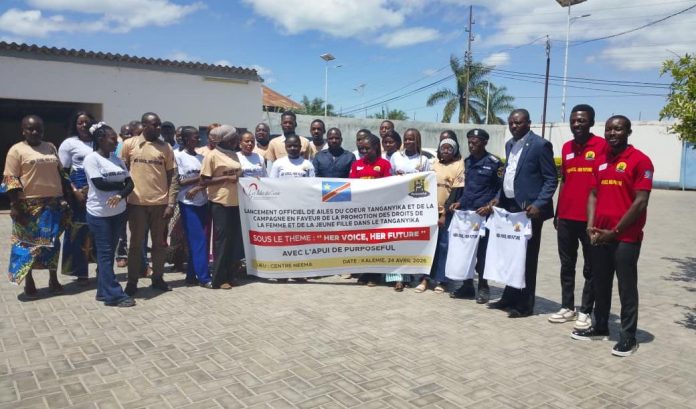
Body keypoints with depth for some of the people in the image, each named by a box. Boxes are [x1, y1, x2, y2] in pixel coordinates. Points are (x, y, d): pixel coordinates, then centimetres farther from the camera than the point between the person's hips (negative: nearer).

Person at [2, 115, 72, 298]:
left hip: (53, 204, 4)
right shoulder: (16, 150, -3)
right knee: (27, 243, 3)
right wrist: (15, 205, -15)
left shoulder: (50, 147, 12)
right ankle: (28, 282, 14)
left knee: (52, 242, 9)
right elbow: (10, 179, -9)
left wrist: (66, 197, 11)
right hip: (29, 205, -4)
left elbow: (60, 173, 16)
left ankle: (53, 279, 19)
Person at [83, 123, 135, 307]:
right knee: (105, 253, -1)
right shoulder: (91, 158, -8)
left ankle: (104, 291, 21)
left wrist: (120, 195, -17)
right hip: (99, 213, -6)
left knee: (109, 252, 11)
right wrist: (121, 185, -5)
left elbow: (130, 183, 2)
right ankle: (114, 295, 0)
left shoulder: (117, 159, 10)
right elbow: (100, 184, -18)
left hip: (118, 212, 6)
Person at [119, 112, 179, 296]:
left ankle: (157, 277, 24)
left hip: (160, 203, 2)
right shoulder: (129, 144, 1)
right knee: (136, 244, 7)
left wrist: (171, 204, -5)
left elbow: (173, 177, 2)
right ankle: (132, 281, 17)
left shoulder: (166, 147, 3)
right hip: (137, 203, -1)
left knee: (160, 243, 10)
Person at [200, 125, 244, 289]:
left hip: (235, 202, 7)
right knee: (222, 240, -2)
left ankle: (229, 275, 20)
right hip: (220, 203, -7)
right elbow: (204, 181, -10)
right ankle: (219, 279, 7)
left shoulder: (234, 155, 14)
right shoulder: (212, 155, -7)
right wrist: (226, 178, -16)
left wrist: (238, 178, 6)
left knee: (235, 239, 8)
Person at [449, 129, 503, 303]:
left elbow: (502, 188, -4)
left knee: (482, 251, 0)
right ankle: (467, 286, 18)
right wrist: (459, 202, 8)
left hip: (483, 214, -6)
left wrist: (490, 206, -14)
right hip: (465, 213, 6)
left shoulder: (494, 163, -5)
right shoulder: (467, 161, 12)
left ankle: (483, 287, 13)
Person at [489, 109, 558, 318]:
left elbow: (551, 180, -10)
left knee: (527, 257, 1)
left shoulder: (540, 145, -9)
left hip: (528, 209, -7)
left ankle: (525, 305, 11)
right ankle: (510, 298, 24)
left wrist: (538, 205, -19)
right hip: (509, 206, 7)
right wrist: (499, 198, 11)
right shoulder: (509, 145, 14)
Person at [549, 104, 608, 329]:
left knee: (590, 268, 6)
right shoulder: (566, 147, 12)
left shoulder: (602, 145, -5)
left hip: (590, 218, -5)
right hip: (566, 217, 6)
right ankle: (567, 307, 22)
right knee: (567, 265, 11)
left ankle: (585, 311, 15)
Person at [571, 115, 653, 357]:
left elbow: (640, 202, -13)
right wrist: (591, 226, 0)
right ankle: (600, 327, 27)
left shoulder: (640, 160, -8)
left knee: (627, 287, 2)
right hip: (600, 235, 6)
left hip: (627, 237, -6)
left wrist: (615, 231, -12)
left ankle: (629, 336, 13)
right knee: (600, 284, 14)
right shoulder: (601, 162, 13)